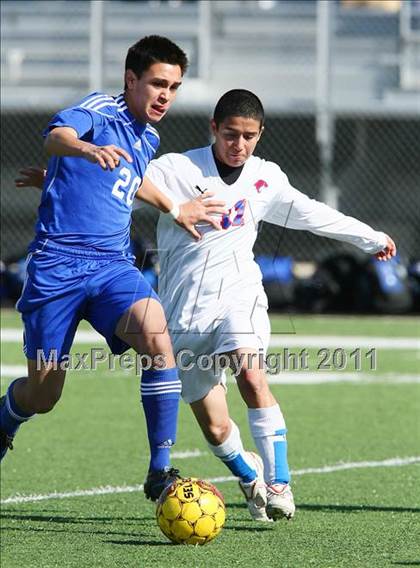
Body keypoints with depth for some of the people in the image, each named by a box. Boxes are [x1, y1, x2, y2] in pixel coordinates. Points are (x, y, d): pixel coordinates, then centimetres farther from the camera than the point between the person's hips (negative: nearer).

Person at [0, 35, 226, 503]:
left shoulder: (148, 140, 15)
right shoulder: (98, 110, -7)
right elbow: (56, 136, -30)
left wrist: (174, 209, 40)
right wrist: (87, 149, -52)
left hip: (113, 266, 5)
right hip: (57, 264, -5)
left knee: (155, 333, -26)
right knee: (41, 395, 1)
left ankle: (160, 470, -23)